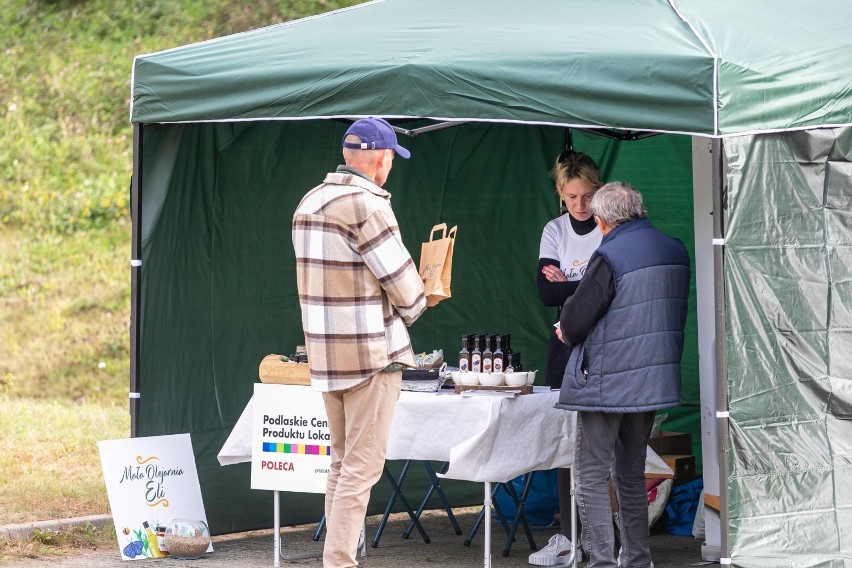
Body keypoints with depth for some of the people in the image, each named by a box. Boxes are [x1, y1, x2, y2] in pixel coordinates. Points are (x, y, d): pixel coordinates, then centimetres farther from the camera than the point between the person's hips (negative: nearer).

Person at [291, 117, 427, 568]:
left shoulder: (309, 204, 10)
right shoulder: (366, 206, -16)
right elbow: (406, 287, -12)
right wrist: (410, 309, 9)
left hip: (325, 352, 8)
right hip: (372, 353, -8)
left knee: (342, 462, 17)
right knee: (362, 467, -5)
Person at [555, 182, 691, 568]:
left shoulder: (611, 256, -16)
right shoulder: (675, 251, 6)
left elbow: (573, 323, -16)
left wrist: (566, 332, 8)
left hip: (606, 385, -7)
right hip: (654, 383, 7)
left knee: (591, 476, -2)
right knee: (632, 475, 16)